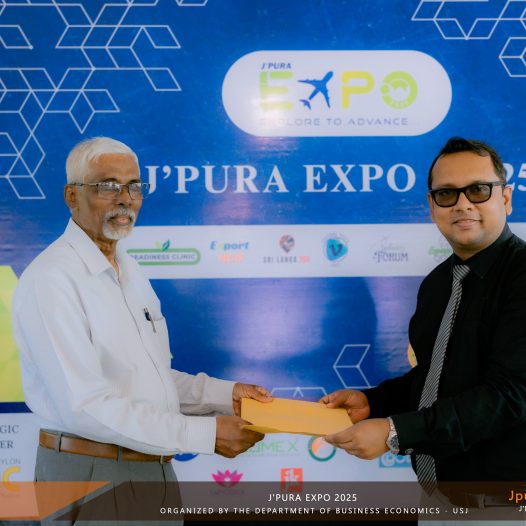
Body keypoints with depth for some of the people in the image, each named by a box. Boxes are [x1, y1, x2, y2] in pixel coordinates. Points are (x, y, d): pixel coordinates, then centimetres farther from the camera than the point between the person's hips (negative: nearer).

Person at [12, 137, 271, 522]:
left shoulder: (129, 271, 10)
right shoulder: (51, 278, -17)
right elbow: (85, 405, -24)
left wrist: (225, 394, 0)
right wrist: (205, 433, -23)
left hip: (155, 467, 8)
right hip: (90, 469, -8)